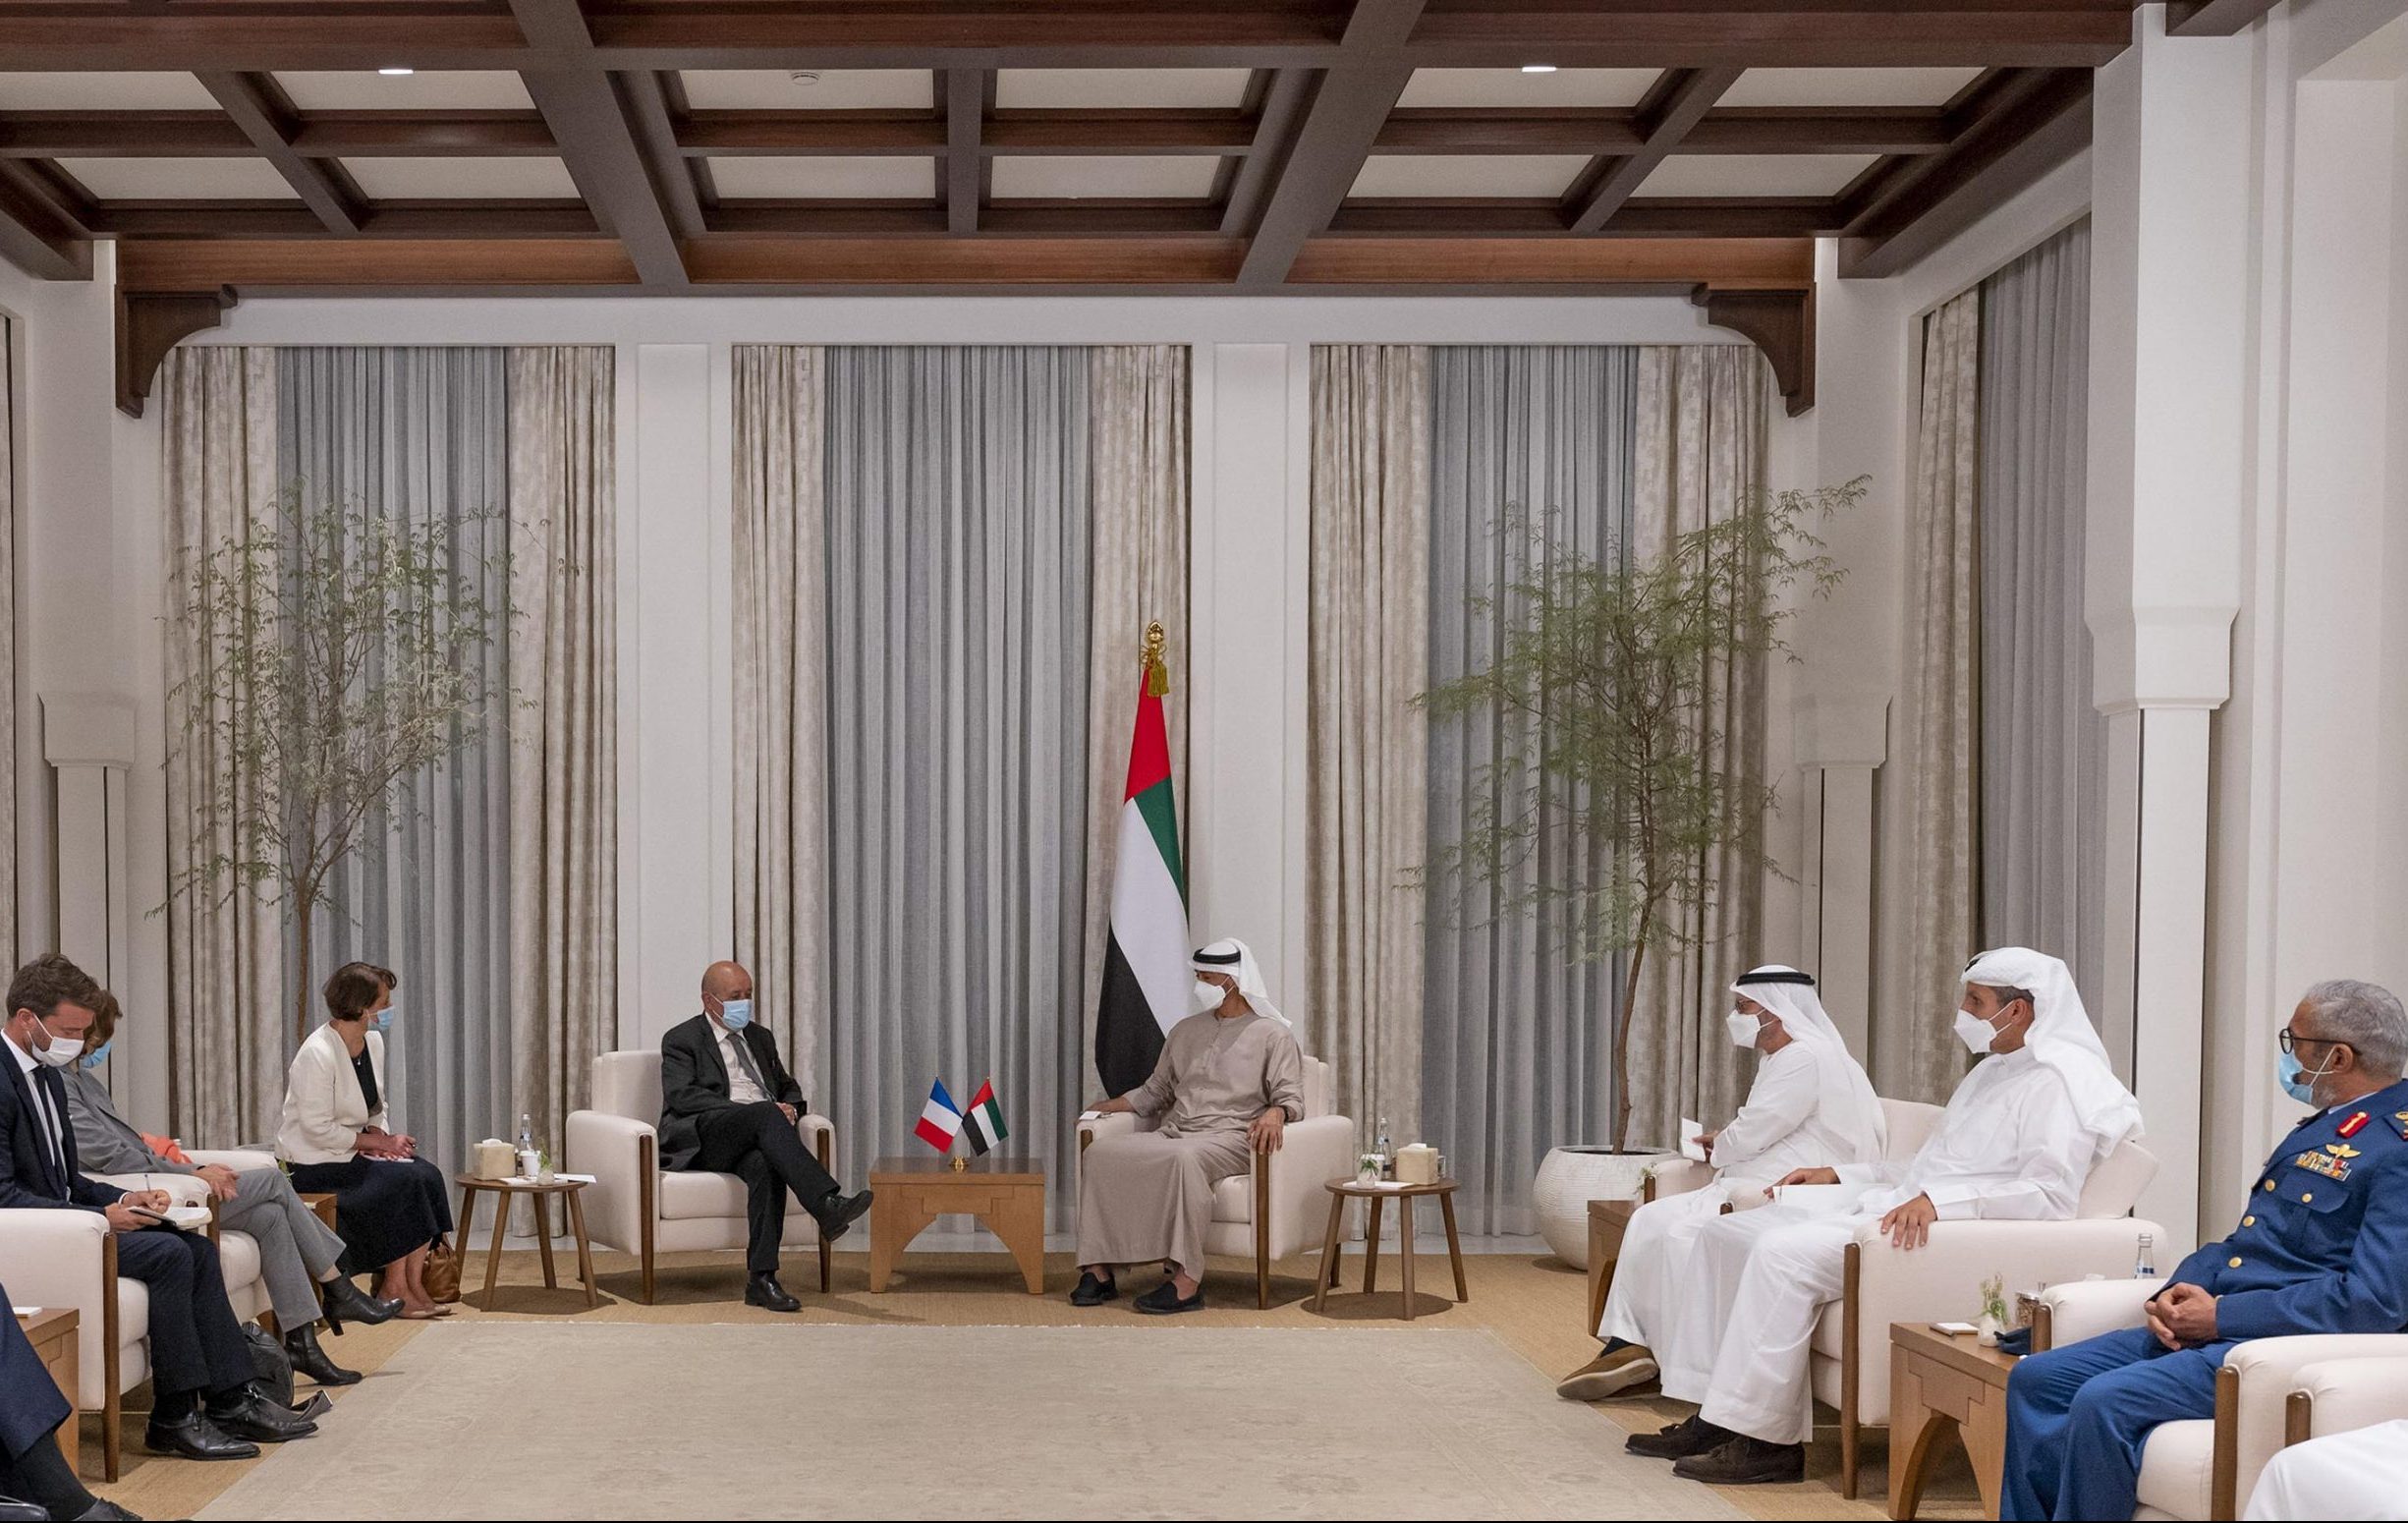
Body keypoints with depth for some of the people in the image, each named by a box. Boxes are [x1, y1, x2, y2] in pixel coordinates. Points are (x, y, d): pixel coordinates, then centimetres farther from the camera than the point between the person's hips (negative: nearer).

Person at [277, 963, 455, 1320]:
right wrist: (374, 1141, -16)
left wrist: (383, 1136, -4)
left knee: (427, 1175, -15)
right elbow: (318, 1129, -22)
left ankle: (414, 1283, -15)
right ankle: (394, 1288, -13)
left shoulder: (373, 1042, 6)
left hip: (353, 1151, 8)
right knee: (400, 1181, -24)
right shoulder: (317, 1054, -21)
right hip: (314, 1164, -8)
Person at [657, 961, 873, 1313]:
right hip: (703, 1139, -4)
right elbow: (683, 1096, -8)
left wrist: (790, 1107, 3)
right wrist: (770, 1111, -18)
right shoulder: (682, 1040, 8)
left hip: (755, 1138, 4)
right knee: (765, 1113, -35)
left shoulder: (760, 1037, 27)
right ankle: (827, 1205, -49)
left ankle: (761, 1279, -37)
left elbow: (789, 1088, 32)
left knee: (764, 1164, -34)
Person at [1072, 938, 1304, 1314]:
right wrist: (1106, 1106, 13)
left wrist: (1274, 1114, -26)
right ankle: (1098, 1271, -21)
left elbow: (1290, 1099, -3)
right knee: (1100, 1153, -19)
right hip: (1173, 1133, 6)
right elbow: (1156, 1092, 27)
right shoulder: (1186, 1031, 22)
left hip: (1229, 1137, -6)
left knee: (1185, 1158, -41)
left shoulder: (1273, 1035, 5)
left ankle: (1187, 1282, -44)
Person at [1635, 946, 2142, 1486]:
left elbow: (2049, 1194, -23)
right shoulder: (1992, 1072, 23)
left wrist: (1939, 1200, -31)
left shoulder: (2055, 1083, -9)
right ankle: (1716, 1415, 0)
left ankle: (1760, 1436, -22)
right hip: (1893, 1208, 11)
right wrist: (1838, 1175, 23)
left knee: (1783, 1252, -29)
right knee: (1725, 1234, 3)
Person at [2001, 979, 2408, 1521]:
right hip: (2211, 1330, 10)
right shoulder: (2323, 1126, 20)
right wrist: (2175, 1293, 3)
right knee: (2036, 1380, 0)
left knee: (2105, 1402, -28)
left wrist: (2222, 1316, -16)